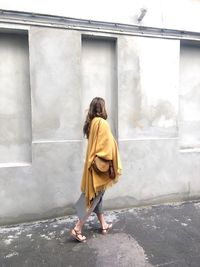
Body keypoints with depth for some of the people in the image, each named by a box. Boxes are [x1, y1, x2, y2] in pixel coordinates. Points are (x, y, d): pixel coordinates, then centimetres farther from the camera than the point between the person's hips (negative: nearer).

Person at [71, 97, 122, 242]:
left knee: (96, 196, 16)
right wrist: (115, 169, -14)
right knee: (94, 198, 1)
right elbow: (109, 147, -20)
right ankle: (77, 229, 8)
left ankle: (104, 225, 32)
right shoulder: (102, 123, -18)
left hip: (93, 166, 9)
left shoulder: (91, 122, 7)